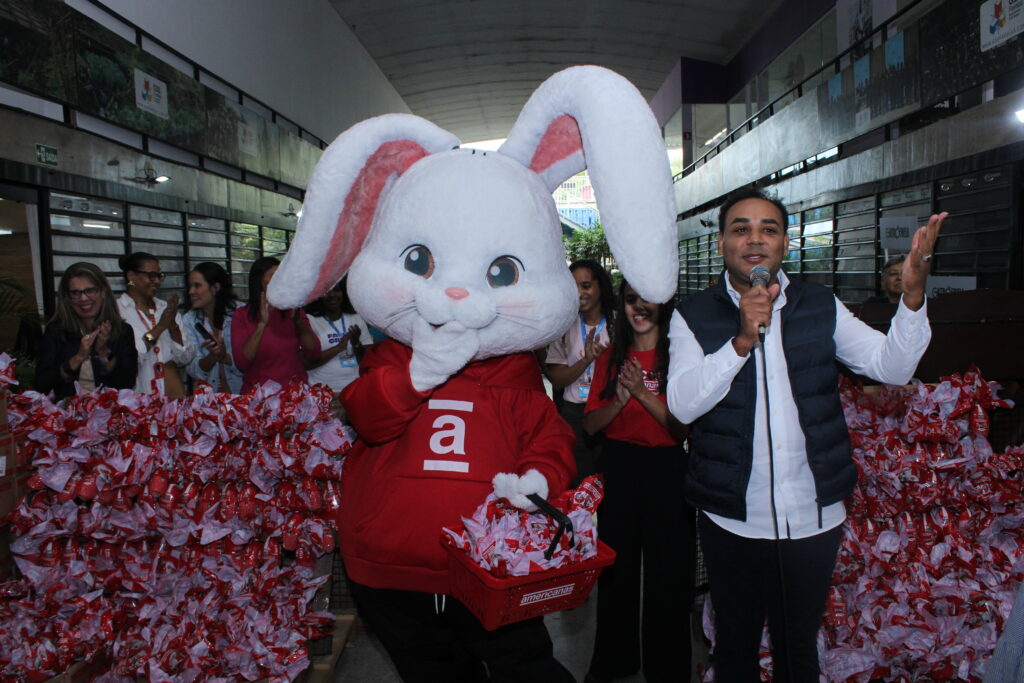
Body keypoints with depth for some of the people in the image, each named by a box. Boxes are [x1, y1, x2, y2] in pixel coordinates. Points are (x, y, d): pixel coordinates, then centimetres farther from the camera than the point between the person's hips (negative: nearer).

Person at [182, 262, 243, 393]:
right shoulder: (189, 320, 5)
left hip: (241, 392, -2)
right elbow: (193, 371, 0)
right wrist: (214, 356, -16)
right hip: (208, 396, 2)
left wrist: (224, 356, -18)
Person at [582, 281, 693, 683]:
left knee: (667, 571, 5)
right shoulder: (610, 358, 7)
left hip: (667, 468, -3)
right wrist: (620, 399, -14)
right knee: (616, 566, 13)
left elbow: (685, 426, -10)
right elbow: (591, 424, 3)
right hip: (617, 466, 3)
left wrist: (643, 393, -21)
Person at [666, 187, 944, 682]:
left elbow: (892, 366, -4)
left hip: (813, 517, 2)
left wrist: (913, 293, -20)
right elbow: (682, 405, -17)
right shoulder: (694, 316, -6)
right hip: (732, 521, -1)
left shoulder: (821, 306, 2)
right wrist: (742, 341, -28)